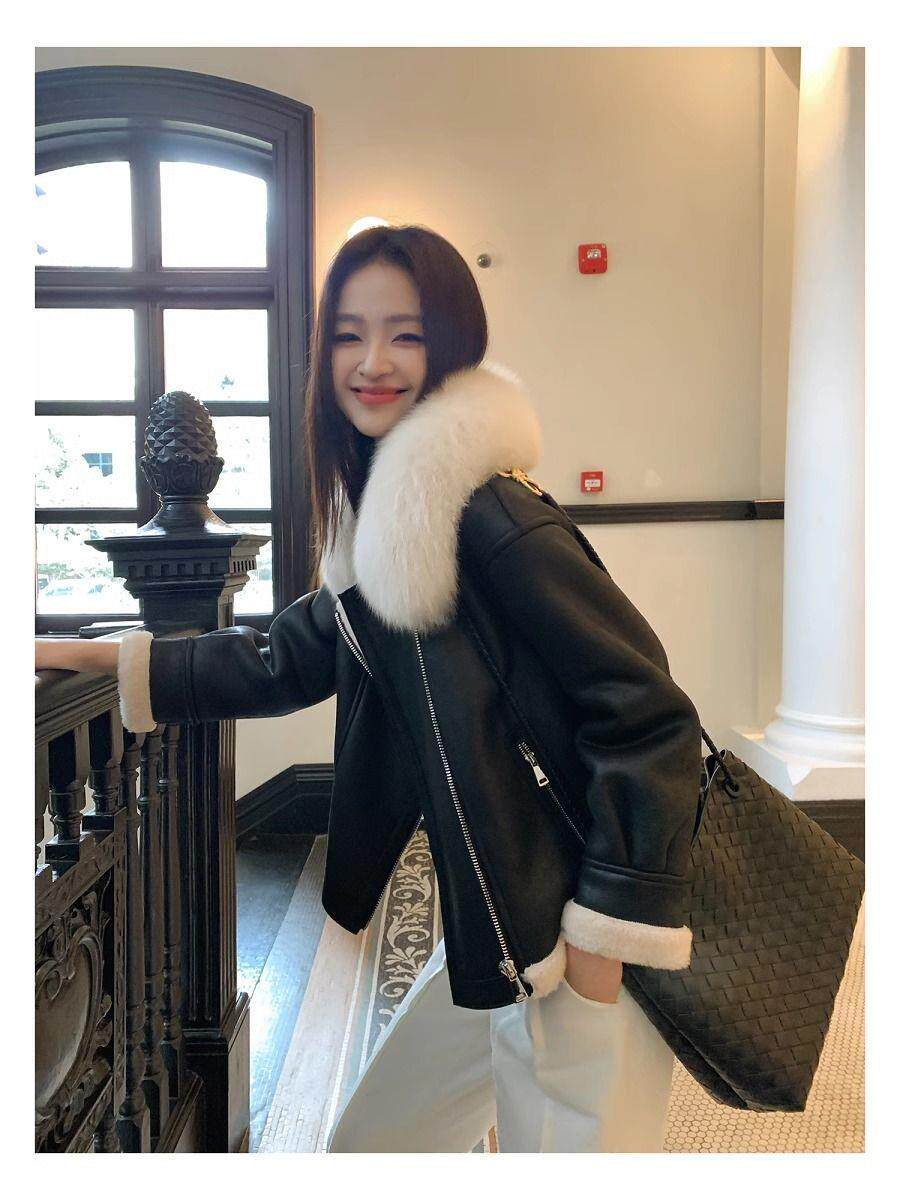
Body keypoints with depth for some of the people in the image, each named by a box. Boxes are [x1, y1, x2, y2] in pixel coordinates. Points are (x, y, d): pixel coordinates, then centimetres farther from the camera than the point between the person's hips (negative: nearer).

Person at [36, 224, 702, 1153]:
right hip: (498, 930, 9)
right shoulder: (377, 518, 6)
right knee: (368, 1147, 24)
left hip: (578, 935, -8)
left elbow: (647, 717, -22)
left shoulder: (493, 518, -21)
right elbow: (289, 661, 16)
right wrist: (105, 658, 15)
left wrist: (601, 945, -19)